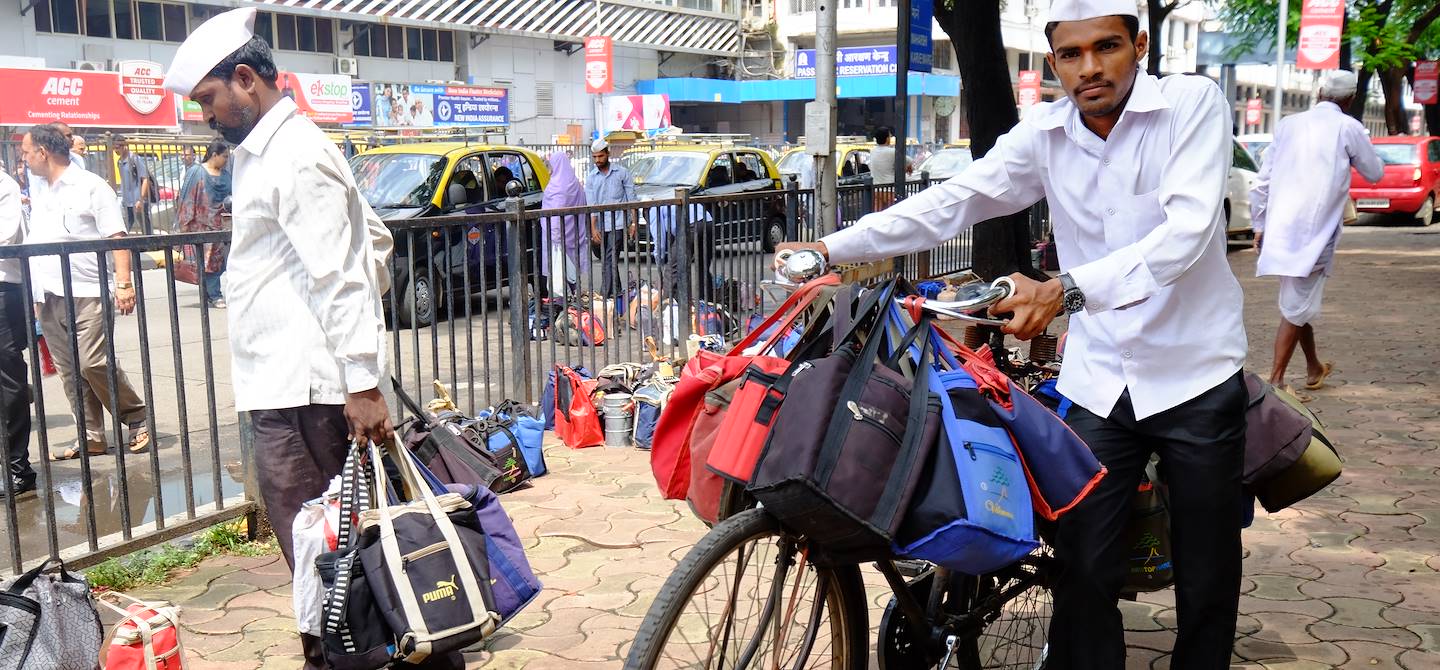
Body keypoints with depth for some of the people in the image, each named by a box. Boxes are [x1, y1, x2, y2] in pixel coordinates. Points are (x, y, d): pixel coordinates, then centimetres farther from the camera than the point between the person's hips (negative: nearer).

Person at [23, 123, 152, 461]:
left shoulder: (89, 186, -3)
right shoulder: (39, 194, 18)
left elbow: (116, 238, -10)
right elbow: (33, 242, 24)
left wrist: (124, 283, -19)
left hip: (86, 293, -7)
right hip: (49, 297, 7)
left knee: (93, 363, -13)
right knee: (70, 371, 6)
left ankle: (137, 420, 4)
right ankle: (91, 437, 12)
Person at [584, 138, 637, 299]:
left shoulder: (622, 173, 2)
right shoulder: (591, 178, 9)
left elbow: (631, 199, 3)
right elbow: (591, 206, 5)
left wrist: (633, 223, -2)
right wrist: (593, 229, -4)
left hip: (618, 224, -4)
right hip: (601, 226, 4)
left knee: (610, 259, -12)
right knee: (606, 260, 10)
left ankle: (607, 293, -13)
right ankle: (616, 291, 20)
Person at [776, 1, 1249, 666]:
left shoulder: (1192, 103, -10)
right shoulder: (1045, 132, 1)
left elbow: (1188, 228, -24)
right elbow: (952, 201, -4)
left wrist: (1066, 290, -38)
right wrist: (833, 246, -15)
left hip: (1196, 377, -2)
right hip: (1098, 381, 3)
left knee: (1207, 586, 9)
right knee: (1084, 575, 2)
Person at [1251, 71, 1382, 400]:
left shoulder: (1289, 124, 10)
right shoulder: (1348, 128, -3)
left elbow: (1262, 181, 10)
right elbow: (1375, 173, 10)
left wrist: (1259, 225, 17)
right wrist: (1359, 150, 27)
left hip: (1280, 229, 5)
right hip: (1314, 231, -5)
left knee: (1298, 301, 18)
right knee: (1297, 307, -1)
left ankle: (1314, 368, 34)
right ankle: (1276, 380, -3)